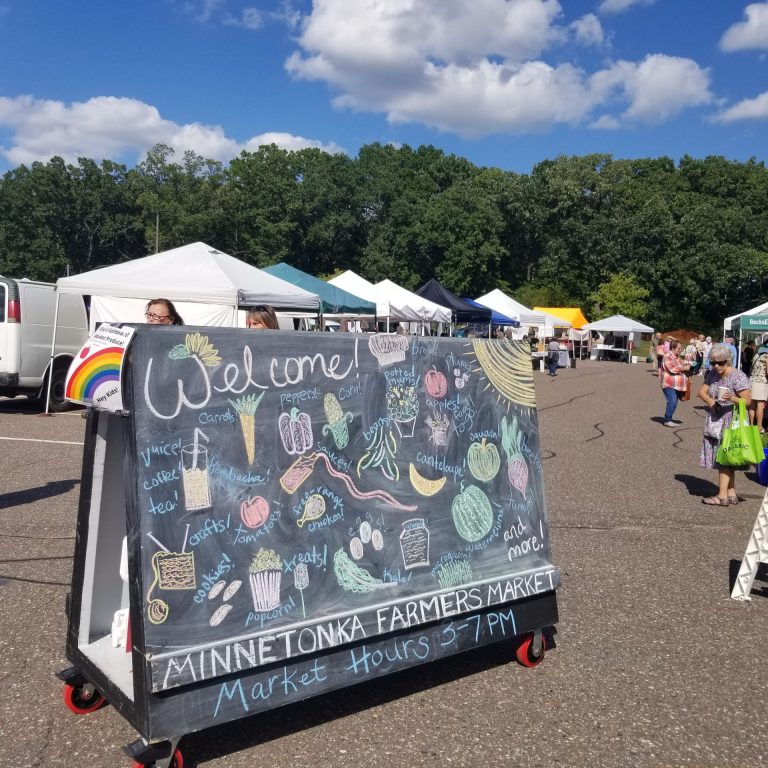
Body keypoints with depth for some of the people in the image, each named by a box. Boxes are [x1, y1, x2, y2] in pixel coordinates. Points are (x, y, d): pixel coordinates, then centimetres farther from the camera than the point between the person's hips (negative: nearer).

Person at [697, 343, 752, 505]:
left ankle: (722, 495, -3)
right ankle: (731, 493, 19)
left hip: (731, 424, -7)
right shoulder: (712, 374, 7)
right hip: (715, 423, 7)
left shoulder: (738, 376, -15)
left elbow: (747, 400, -16)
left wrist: (732, 398, -35)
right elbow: (702, 391, 9)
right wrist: (709, 400, -11)